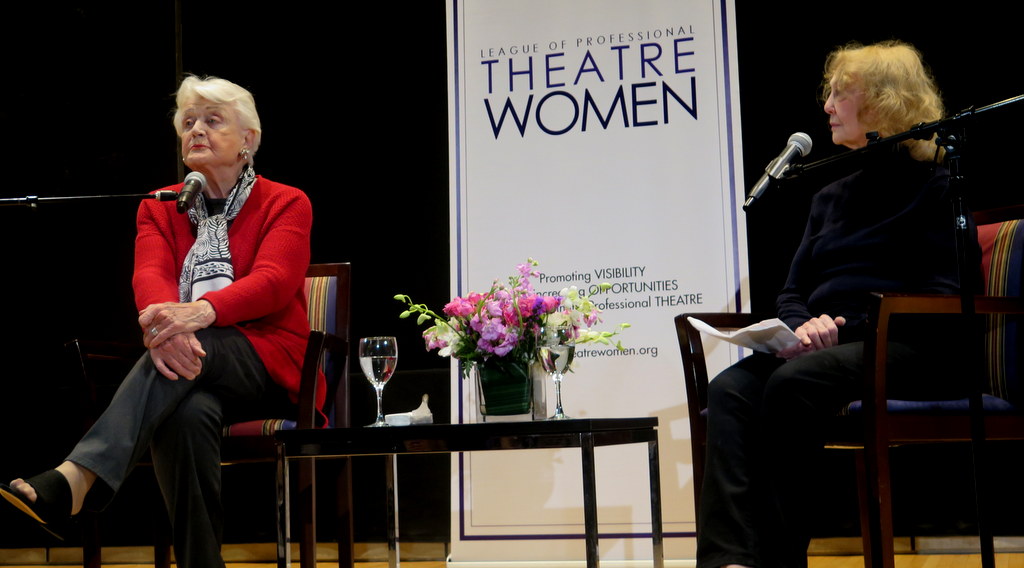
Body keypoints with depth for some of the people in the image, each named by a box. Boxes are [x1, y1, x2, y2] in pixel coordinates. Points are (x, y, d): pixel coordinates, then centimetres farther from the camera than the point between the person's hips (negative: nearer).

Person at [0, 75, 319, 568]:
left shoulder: (286, 204, 5)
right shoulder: (159, 208, 16)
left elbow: (274, 281, -14)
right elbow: (149, 275, -5)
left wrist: (202, 311, -35)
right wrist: (162, 320, -32)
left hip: (265, 364, -2)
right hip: (187, 369, 2)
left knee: (184, 357, -36)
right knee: (186, 415, -36)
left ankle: (75, 479, -52)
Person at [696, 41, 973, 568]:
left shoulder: (936, 186, 2)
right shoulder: (831, 197, 23)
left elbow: (939, 297, -9)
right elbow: (791, 292, 20)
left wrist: (845, 327, -16)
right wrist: (804, 325, -5)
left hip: (912, 348, -6)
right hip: (827, 345, 6)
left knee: (794, 382, -35)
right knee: (729, 389, -25)